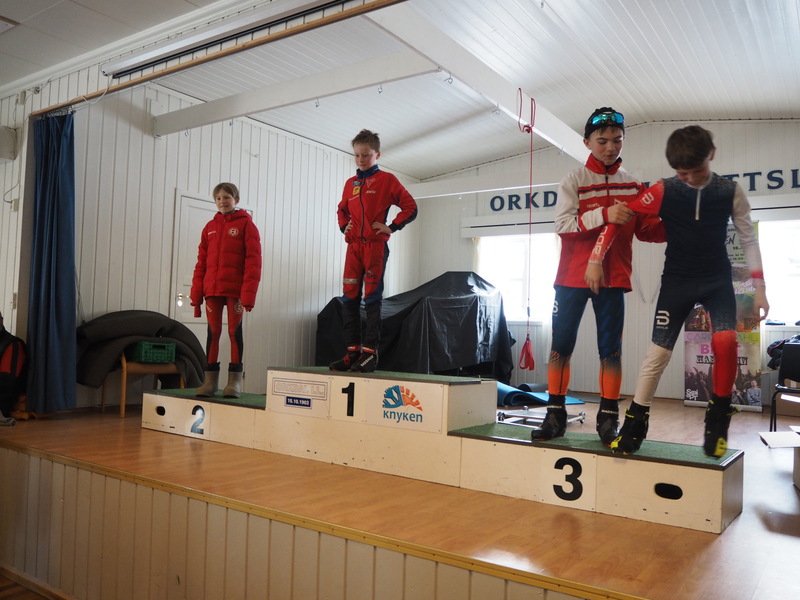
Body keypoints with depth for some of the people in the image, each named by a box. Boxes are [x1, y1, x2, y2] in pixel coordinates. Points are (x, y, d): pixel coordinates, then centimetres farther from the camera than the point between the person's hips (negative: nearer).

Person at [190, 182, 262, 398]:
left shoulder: (246, 224, 0)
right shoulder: (210, 227, 13)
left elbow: (253, 260, -7)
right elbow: (201, 262, 12)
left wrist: (248, 294, -15)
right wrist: (196, 295, 5)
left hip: (235, 289, -4)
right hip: (212, 289, 4)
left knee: (235, 331, 1)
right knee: (213, 333, 6)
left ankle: (235, 381, 7)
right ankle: (210, 380, 12)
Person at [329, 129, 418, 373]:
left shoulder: (386, 180, 1)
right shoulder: (350, 183, 15)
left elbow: (410, 207, 0)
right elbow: (342, 209, 31)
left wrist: (392, 227, -8)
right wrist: (343, 226, 12)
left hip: (375, 245, -5)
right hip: (353, 246, 5)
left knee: (372, 299, -5)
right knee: (349, 298, 3)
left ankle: (370, 352, -1)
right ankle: (353, 351, 9)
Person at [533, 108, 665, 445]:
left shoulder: (633, 185, 9)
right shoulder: (574, 181, 0)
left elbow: (645, 230, 10)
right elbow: (563, 224, -13)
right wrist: (605, 215, -25)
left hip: (613, 277, 2)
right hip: (572, 276, -2)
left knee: (611, 349, 4)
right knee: (561, 345, 1)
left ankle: (608, 418, 13)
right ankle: (555, 415, 11)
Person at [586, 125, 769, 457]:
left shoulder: (730, 191, -5)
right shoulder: (663, 191, -9)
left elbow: (749, 239, 3)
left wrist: (760, 288, 1)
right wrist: (595, 259, -14)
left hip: (717, 279, 1)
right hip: (677, 281, 0)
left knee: (725, 341, -24)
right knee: (657, 353, -4)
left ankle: (718, 418, -4)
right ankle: (635, 422, 10)